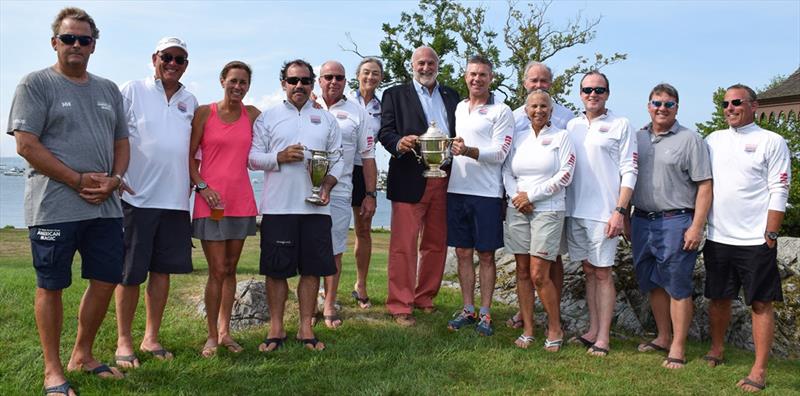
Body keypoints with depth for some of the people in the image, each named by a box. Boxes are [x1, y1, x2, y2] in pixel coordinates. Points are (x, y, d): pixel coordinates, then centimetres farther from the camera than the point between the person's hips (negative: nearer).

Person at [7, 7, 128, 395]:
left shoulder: (108, 89, 16)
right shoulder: (36, 83, -2)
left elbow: (121, 142, 17)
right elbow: (26, 145, -10)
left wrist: (113, 179, -3)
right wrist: (79, 180, -14)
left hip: (105, 207, 6)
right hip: (54, 208, -6)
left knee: (106, 280, 9)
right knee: (51, 287, 2)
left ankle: (83, 355, 27)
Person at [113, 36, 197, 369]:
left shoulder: (190, 101, 14)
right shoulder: (132, 91, 1)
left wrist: (194, 183, 14)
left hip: (175, 199, 4)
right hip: (136, 197, -4)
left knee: (162, 269, 9)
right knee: (129, 273, 1)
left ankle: (151, 337, 21)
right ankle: (123, 341, 14)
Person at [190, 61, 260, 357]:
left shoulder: (251, 114, 8)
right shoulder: (204, 113, 0)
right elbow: (190, 155, 1)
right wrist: (202, 186, -9)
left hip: (241, 201, 4)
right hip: (211, 201, -3)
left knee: (230, 269, 10)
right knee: (217, 270, -4)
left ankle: (225, 332, 20)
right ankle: (212, 336, 9)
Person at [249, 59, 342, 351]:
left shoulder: (326, 119, 15)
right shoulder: (267, 117, 8)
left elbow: (337, 159, 13)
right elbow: (252, 158, 3)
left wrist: (327, 184, -3)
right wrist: (280, 157, -13)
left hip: (316, 206, 2)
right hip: (278, 206, -2)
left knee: (312, 269, 4)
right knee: (277, 270, 2)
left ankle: (306, 329, 14)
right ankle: (276, 329, 13)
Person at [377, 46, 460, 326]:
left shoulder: (451, 96, 19)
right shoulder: (395, 95, 8)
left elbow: (459, 132, 16)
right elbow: (385, 131, -1)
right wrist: (399, 143, -22)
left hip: (443, 180, 4)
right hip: (409, 179, -4)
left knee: (436, 244, 10)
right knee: (404, 245, -3)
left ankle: (425, 298, 23)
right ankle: (400, 306, 4)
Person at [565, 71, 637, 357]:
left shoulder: (620, 125, -1)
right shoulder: (571, 126, 13)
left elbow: (629, 172, -4)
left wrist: (620, 211, -12)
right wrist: (562, 206, 7)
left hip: (603, 212, -4)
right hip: (575, 211, 5)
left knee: (602, 273, -1)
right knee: (588, 270, 11)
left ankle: (603, 337, 6)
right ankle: (592, 330, 20)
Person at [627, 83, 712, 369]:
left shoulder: (690, 139, -3)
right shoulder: (637, 138, 11)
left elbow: (704, 186, -7)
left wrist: (697, 227, -13)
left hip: (676, 222, -5)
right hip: (642, 221, 5)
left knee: (677, 287, -1)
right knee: (652, 283, 13)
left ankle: (678, 349, 8)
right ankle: (663, 338, 27)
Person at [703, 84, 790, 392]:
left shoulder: (771, 142, -2)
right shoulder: (713, 140, 11)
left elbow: (779, 193, -6)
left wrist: (770, 235, -10)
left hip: (756, 240, -4)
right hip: (718, 238, 4)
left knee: (761, 303, 1)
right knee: (718, 298, 14)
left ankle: (760, 370, 7)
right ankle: (716, 350, 31)